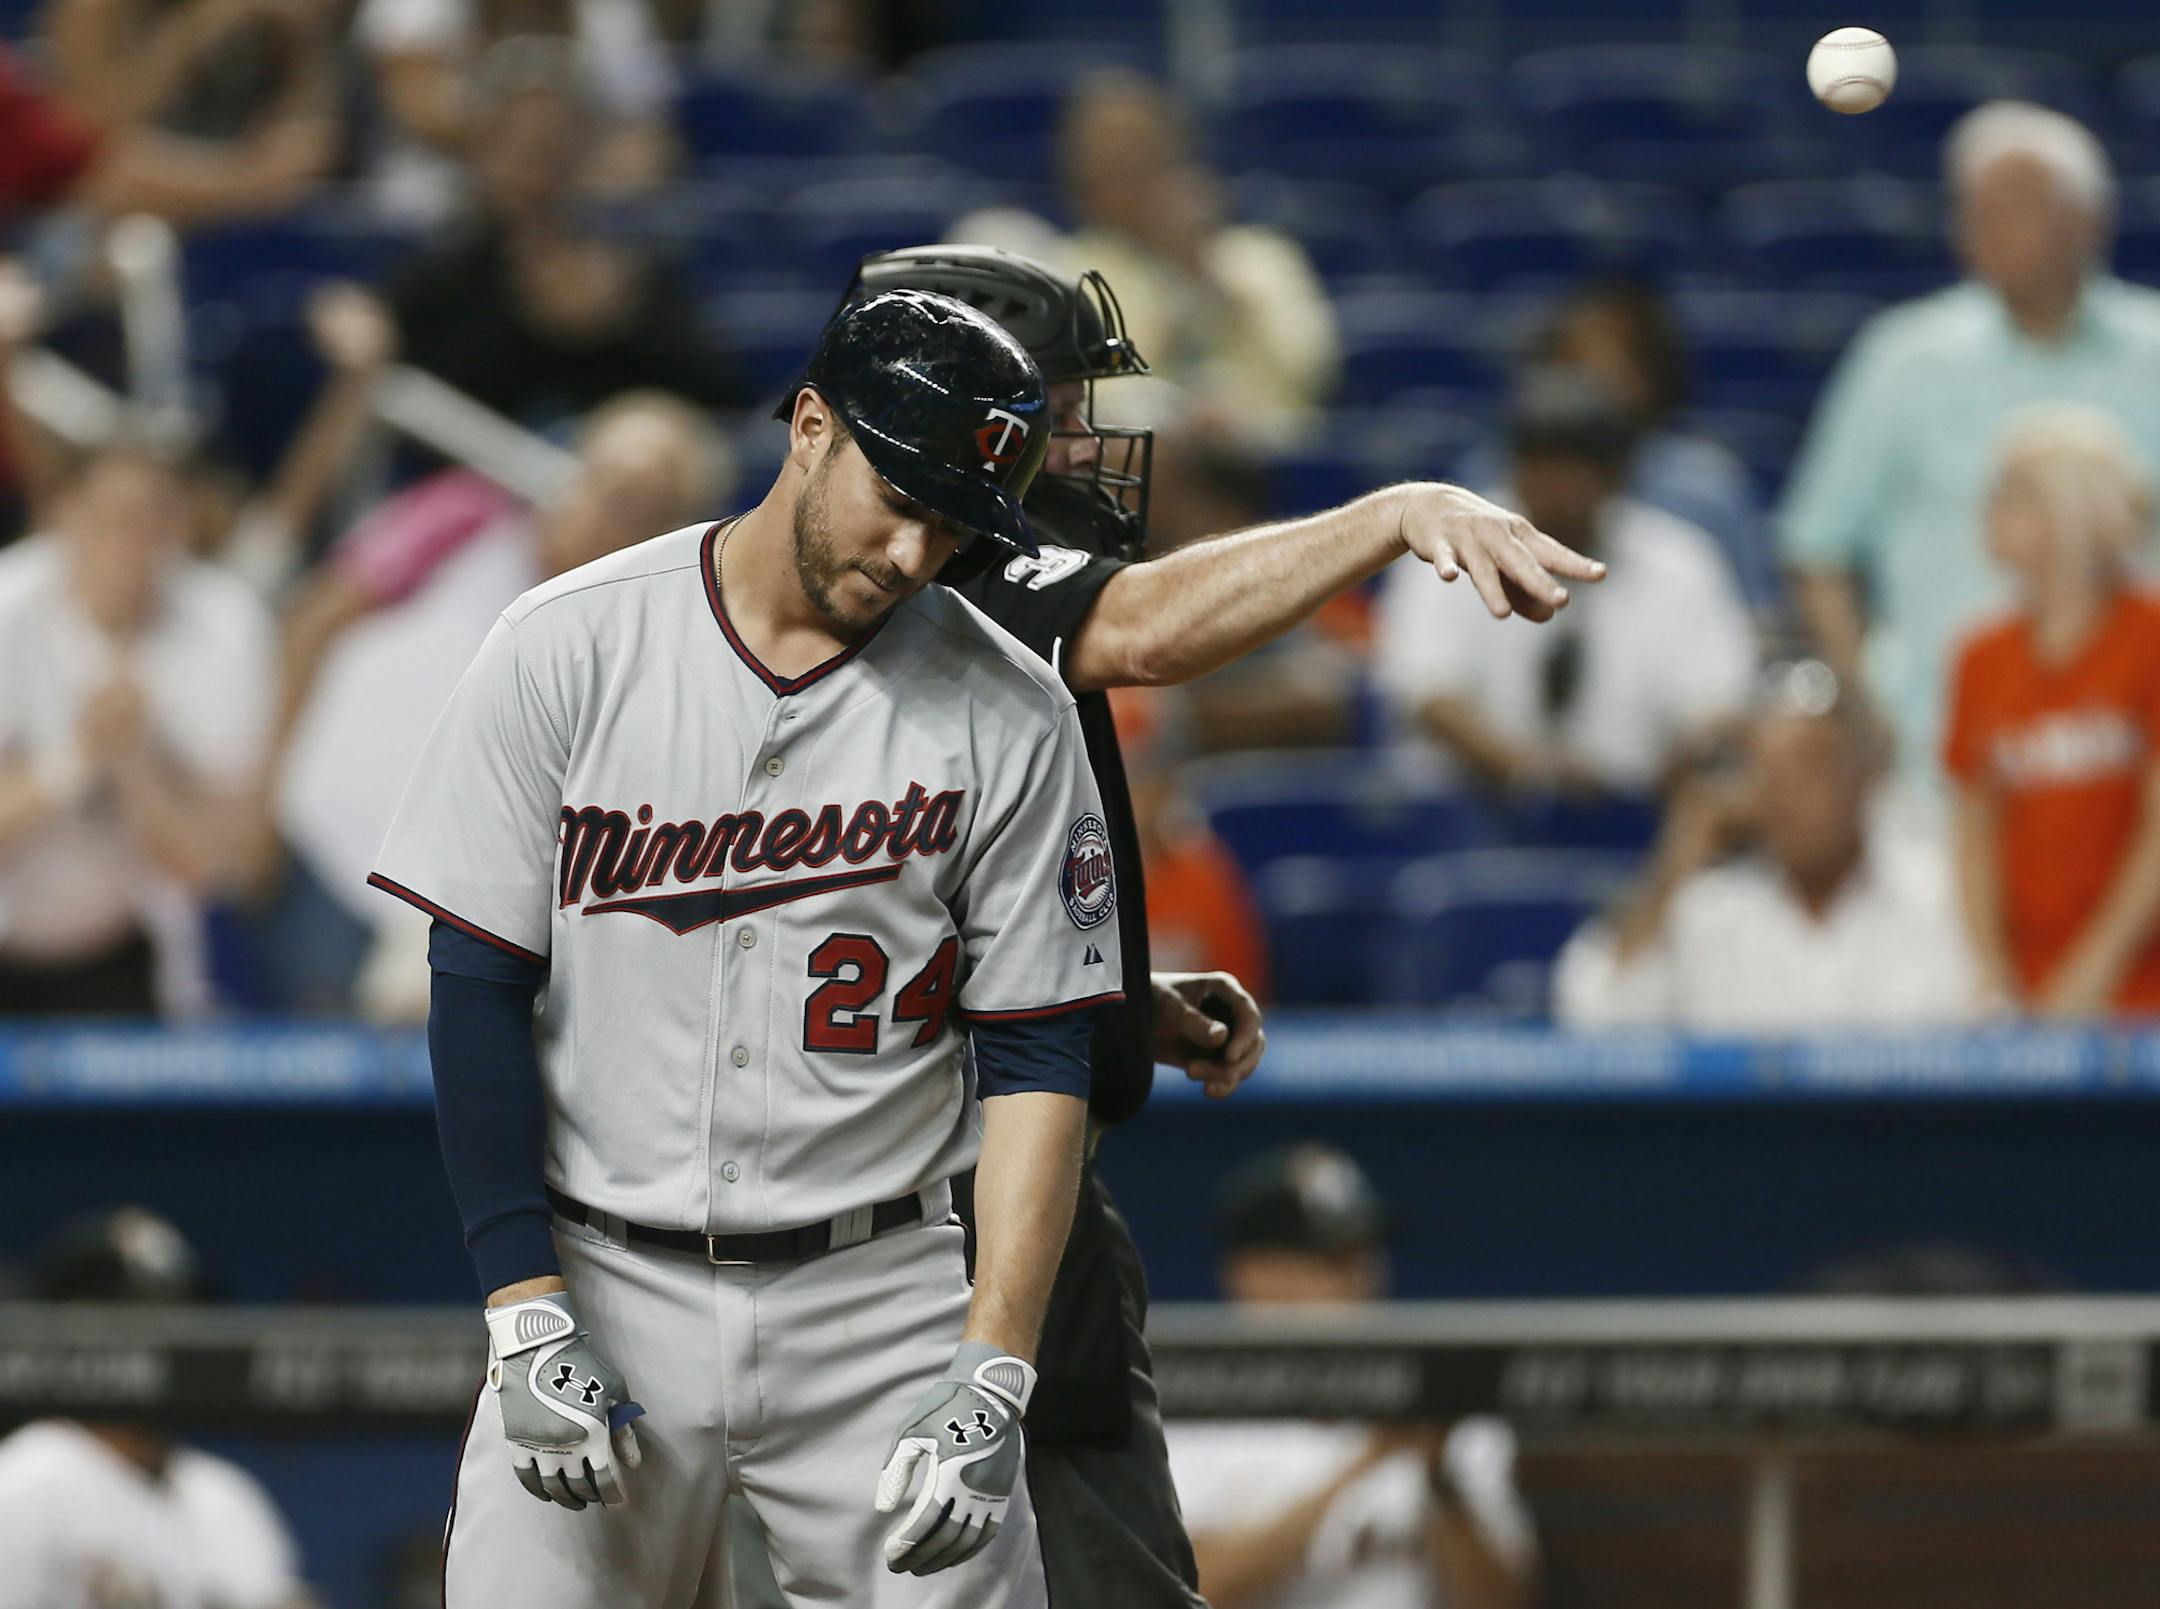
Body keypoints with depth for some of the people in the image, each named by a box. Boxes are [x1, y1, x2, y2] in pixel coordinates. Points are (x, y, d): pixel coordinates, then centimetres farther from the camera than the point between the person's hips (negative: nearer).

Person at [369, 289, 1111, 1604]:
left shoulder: (1012, 718, -1)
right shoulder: (566, 650, -3)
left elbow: (1037, 1063, -3)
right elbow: (478, 992, -3)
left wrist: (992, 1381, -14)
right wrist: (529, 1324, -10)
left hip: (881, 1301, 0)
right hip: (606, 1288, 0)